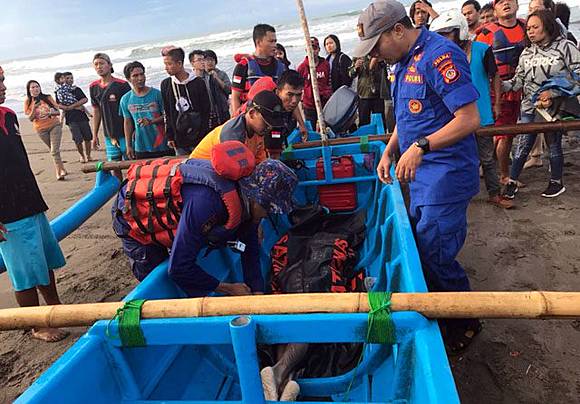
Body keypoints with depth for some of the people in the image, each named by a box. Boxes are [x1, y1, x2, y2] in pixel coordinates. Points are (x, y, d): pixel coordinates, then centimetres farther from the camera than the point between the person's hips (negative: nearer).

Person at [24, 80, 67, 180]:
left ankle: (59, 172, -6)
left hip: (54, 125, -1)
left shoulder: (47, 98, -2)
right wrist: (34, 107, -20)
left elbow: (58, 112, -1)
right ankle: (62, 169, 23)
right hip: (41, 129, 2)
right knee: (53, 150, 11)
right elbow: (30, 118, -5)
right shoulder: (27, 102, -2)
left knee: (55, 150, -12)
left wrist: (52, 113, -23)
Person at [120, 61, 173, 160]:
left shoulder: (157, 94, -4)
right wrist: (128, 146, 11)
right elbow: (128, 122, 13)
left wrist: (151, 121, -19)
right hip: (140, 148, 2)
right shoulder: (125, 100, 6)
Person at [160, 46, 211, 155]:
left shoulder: (198, 83, -3)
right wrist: (170, 137, 6)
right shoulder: (165, 84, 7)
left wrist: (203, 135, -8)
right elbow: (167, 113, 11)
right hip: (179, 142, 3)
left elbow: (206, 112, -2)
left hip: (198, 138, -3)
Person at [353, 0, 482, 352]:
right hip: (421, 177, 9)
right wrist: (389, 151, 10)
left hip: (446, 177, -9)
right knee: (419, 249, 15)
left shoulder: (440, 55, -17)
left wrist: (420, 146, -25)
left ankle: (466, 324, 22)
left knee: (435, 255, -3)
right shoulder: (404, 61, 14)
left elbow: (469, 119, -22)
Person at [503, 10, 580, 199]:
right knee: (524, 144, 2)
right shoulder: (527, 52, 8)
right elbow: (518, 81, 5)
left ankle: (556, 182, 24)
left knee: (554, 144, 9)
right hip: (530, 106, 3)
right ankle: (512, 182, 10)